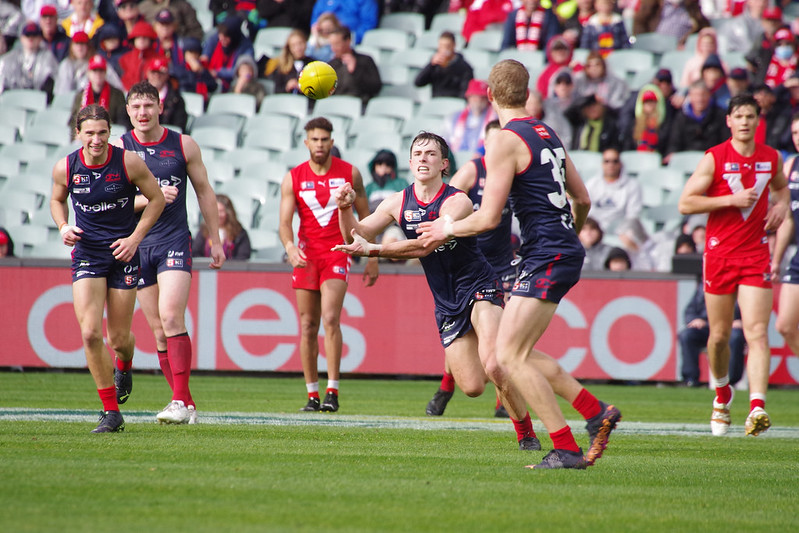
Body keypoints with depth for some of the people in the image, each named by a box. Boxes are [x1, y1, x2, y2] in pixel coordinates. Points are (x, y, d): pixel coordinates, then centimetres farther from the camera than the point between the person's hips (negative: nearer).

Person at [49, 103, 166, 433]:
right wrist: (63, 227, -5)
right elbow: (57, 200, 15)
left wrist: (135, 238, -7)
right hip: (87, 254, 1)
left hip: (123, 253, -1)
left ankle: (125, 366, 45)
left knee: (118, 339, 5)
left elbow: (156, 199, 1)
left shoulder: (129, 163, -11)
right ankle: (111, 412, -3)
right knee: (90, 333, -14)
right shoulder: (65, 168, -6)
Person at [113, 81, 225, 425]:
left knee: (171, 318, -17)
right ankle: (185, 404, 9)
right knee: (158, 328, 2)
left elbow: (204, 192, 12)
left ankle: (181, 403, -19)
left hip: (174, 241, -2)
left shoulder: (183, 145, 3)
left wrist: (215, 240, 12)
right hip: (136, 245, 2)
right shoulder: (119, 149, 2)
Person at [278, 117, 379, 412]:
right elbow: (285, 222, -4)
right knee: (307, 326, 2)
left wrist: (372, 259, 7)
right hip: (306, 255, 2)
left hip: (337, 252, -2)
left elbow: (365, 217, 9)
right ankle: (312, 395, 10)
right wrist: (290, 247, -25)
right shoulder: (293, 178, 3)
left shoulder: (350, 174, 2)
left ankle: (332, 392, -18)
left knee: (330, 318, -18)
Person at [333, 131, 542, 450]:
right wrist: (345, 209, -15)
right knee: (472, 387, -3)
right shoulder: (399, 203, 3)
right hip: (446, 303, 5)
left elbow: (425, 246, -27)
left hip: (479, 286, -5)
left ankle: (526, 434, -10)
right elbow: (355, 236, 6)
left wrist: (373, 250, -28)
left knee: (492, 366, -27)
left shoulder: (457, 202, -16)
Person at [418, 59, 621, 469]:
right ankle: (597, 412, 13)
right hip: (565, 251, 9)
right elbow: (583, 200, 20)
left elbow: (488, 218, -15)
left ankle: (566, 449, -11)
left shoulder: (506, 142, -12)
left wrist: (449, 228, 3)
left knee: (510, 357, -9)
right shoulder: (547, 134, 14)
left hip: (546, 258, -9)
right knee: (520, 354, 15)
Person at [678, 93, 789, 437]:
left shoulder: (772, 158, 6)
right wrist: (731, 199, -16)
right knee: (719, 335, 8)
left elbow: (781, 186, 29)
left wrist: (781, 205, 6)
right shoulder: (714, 158, -5)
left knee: (757, 332, -13)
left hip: (756, 257, 1)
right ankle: (722, 395, 35)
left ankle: (757, 407, -24)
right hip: (719, 254, -1)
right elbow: (685, 203, -8)